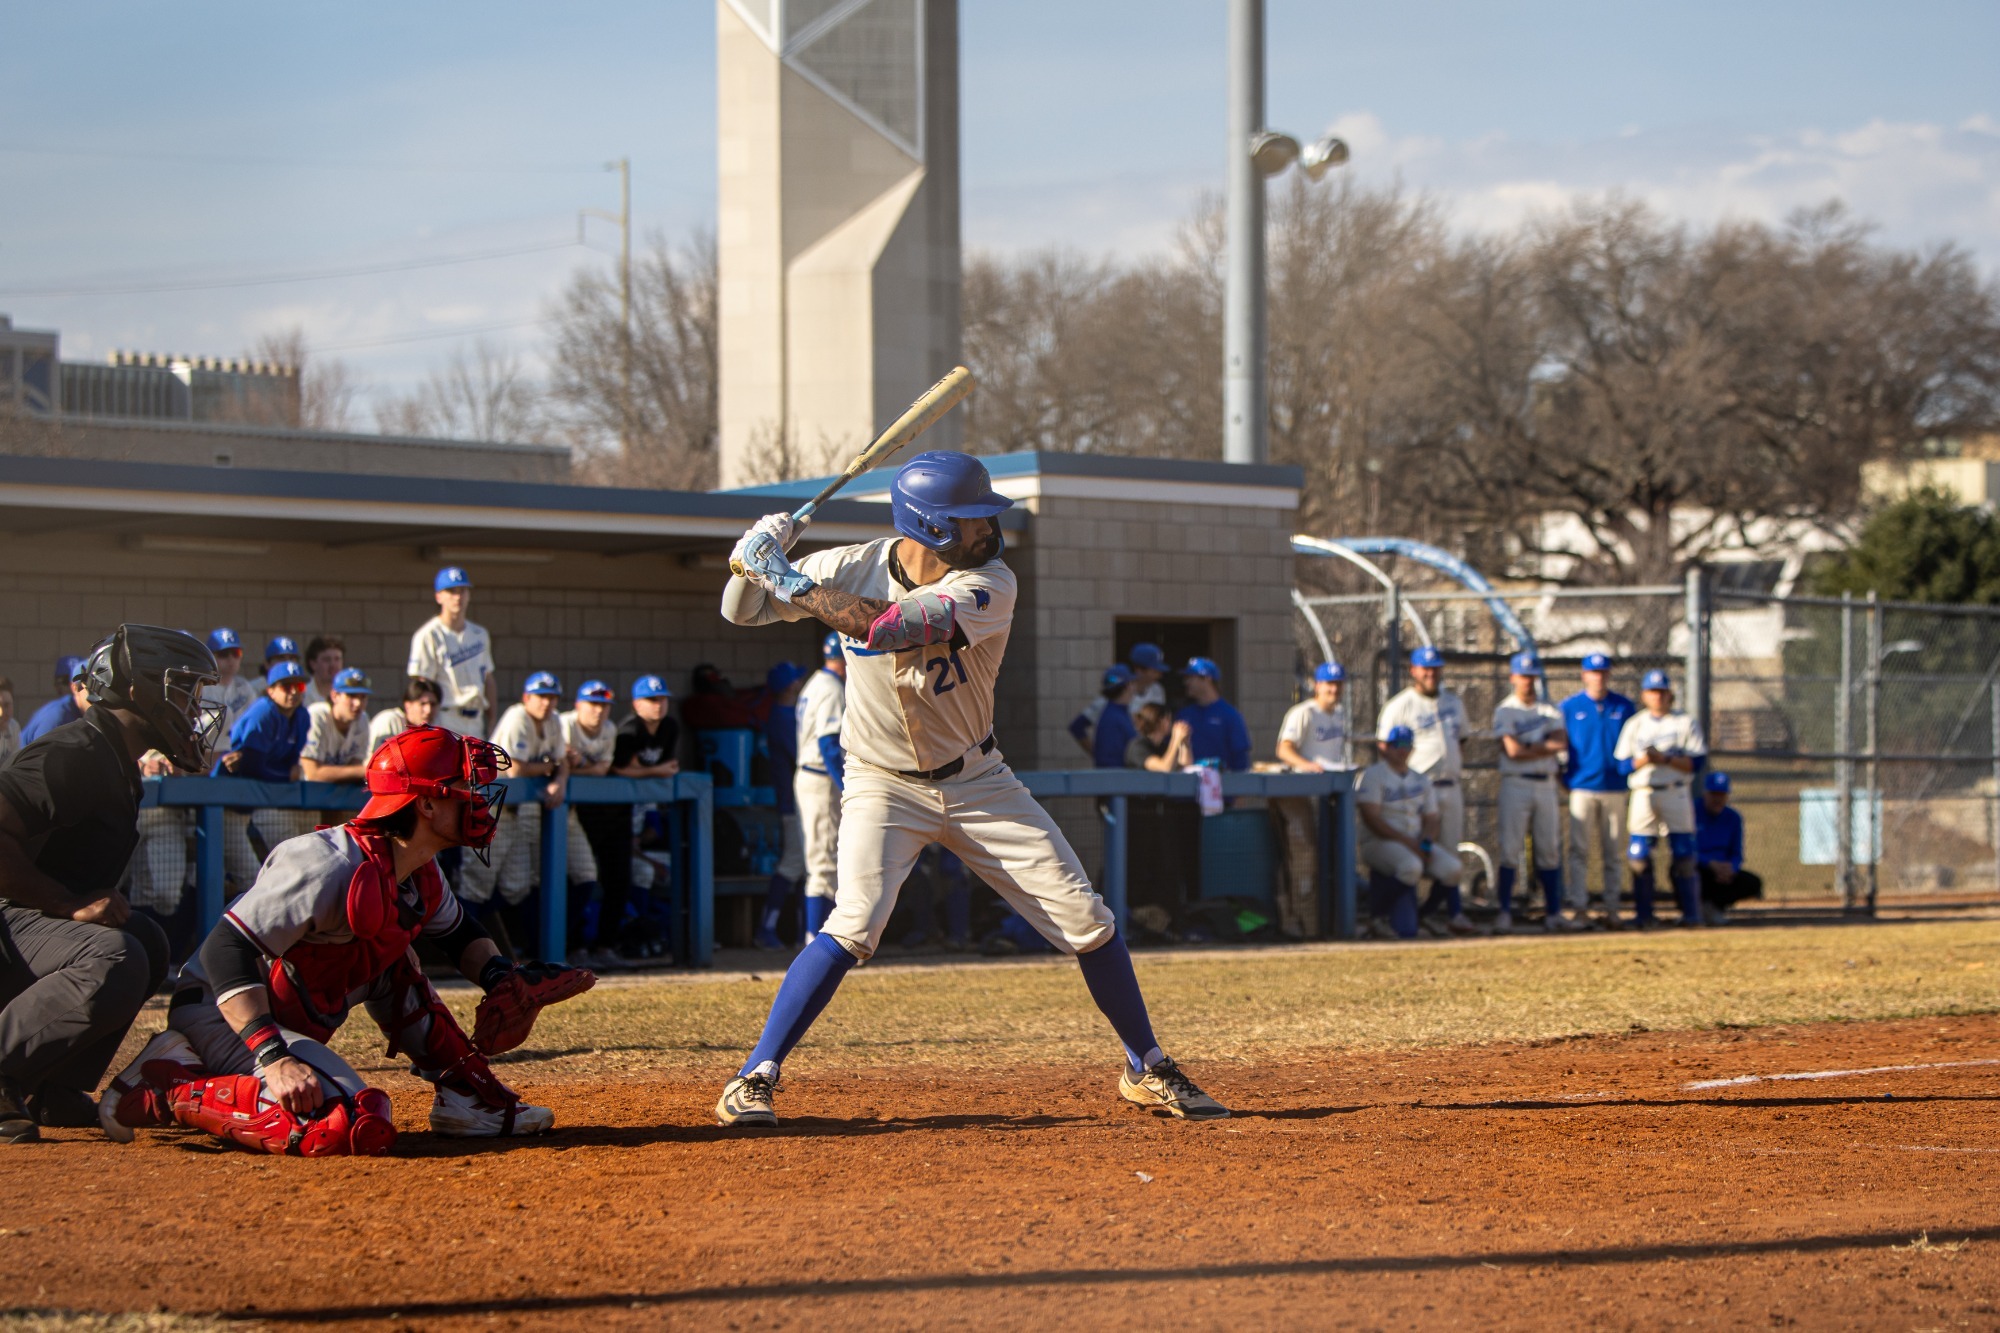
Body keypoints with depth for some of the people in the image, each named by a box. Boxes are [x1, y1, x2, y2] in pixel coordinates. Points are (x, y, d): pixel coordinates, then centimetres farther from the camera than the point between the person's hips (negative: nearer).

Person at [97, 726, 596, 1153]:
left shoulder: (420, 874, 3)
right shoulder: (333, 867, -26)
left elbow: (457, 932, 26)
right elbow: (227, 948, -31)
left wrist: (499, 977, 3)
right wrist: (273, 1058, -39)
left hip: (286, 1025, 10)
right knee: (356, 1128, -29)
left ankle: (467, 1097, 16)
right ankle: (172, 1094, -17)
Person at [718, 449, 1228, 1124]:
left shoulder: (989, 586, -20)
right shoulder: (853, 567, -13)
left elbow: (885, 626, -35)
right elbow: (743, 610, -4)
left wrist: (789, 579, -31)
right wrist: (755, 562, -26)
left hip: (977, 782, 1)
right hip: (884, 785, -1)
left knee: (1088, 922, 0)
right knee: (856, 923, -24)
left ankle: (1147, 1069, 19)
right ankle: (753, 1079, -15)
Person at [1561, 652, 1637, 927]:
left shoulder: (1625, 707, 9)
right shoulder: (1568, 707, 5)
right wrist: (1564, 778, 0)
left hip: (1615, 789, 2)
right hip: (1582, 788, -2)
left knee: (1614, 853, 4)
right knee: (1579, 850, -7)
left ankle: (1612, 909, 8)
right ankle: (1577, 906, -7)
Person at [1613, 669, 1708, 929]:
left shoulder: (1686, 723, 6)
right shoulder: (1634, 724, 12)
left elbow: (1695, 762, -4)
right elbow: (1623, 765, 5)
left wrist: (1665, 759, -16)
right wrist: (1643, 760, -14)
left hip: (1676, 795, -2)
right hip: (1643, 795, 2)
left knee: (1682, 854, -4)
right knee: (1638, 856, -3)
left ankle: (1691, 913, 2)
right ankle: (1642, 914, 3)